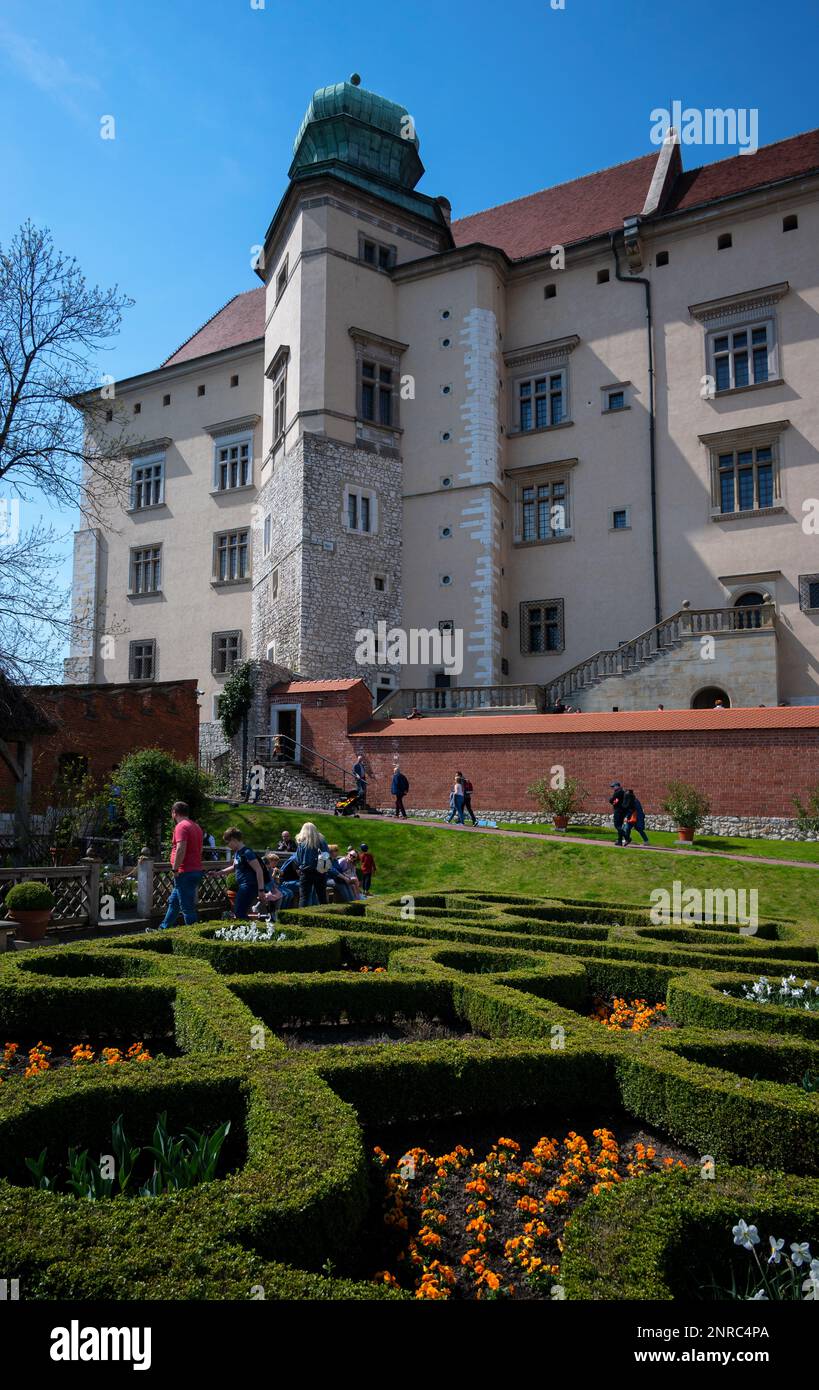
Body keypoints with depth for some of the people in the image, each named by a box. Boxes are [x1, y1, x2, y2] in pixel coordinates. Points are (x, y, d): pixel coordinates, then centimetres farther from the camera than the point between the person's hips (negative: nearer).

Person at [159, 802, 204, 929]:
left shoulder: (181, 826, -13)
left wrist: (175, 869, -18)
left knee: (187, 907, -4)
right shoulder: (196, 827, 17)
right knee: (173, 901, 20)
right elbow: (200, 849, 22)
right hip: (196, 870, 10)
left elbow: (181, 849, -23)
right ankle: (165, 928, 29)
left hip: (185, 872, -10)